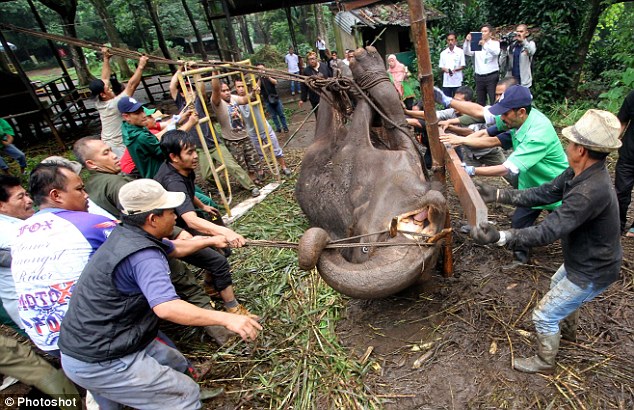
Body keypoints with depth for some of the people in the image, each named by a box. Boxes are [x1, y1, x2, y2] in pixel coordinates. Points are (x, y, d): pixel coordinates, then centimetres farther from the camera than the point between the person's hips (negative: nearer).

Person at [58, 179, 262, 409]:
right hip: (99, 364, -9)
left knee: (177, 366, 20)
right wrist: (225, 318, -42)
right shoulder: (143, 255, -27)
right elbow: (166, 308, -41)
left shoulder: (126, 235, 4)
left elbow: (175, 248, 19)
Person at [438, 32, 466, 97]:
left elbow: (463, 66, 0)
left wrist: (455, 69, -18)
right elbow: (441, 67, 9)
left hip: (457, 82, -2)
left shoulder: (460, 51, 1)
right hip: (446, 82, 2)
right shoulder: (443, 53, 8)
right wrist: (445, 69, -13)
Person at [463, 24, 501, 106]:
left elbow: (496, 52, -17)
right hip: (479, 77, 3)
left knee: (494, 101, -7)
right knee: (479, 102, 7)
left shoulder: (495, 43, 3)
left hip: (492, 76, -3)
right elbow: (467, 52, 0)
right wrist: (467, 41, -15)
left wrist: (485, 44, -30)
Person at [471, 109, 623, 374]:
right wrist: (498, 195, -9)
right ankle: (568, 331, 61)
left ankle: (545, 362, 32)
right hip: (583, 259, 10)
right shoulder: (580, 172, -10)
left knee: (544, 316, 5)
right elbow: (544, 193, -4)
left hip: (592, 273, -9)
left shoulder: (591, 192, -39)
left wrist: (499, 237, -49)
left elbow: (548, 232, -42)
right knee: (558, 285, 35)